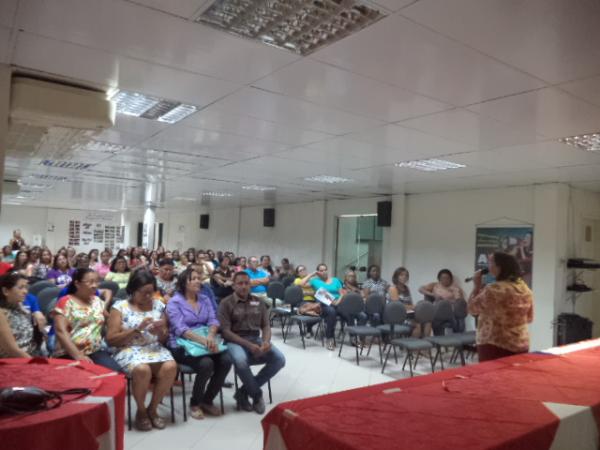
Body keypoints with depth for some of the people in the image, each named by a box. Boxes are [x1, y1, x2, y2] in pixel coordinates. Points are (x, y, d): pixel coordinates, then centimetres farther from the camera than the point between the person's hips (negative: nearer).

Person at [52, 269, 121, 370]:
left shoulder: (98, 301, 15)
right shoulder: (65, 302, 0)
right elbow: (61, 331, -11)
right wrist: (77, 355, -20)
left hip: (96, 352, 4)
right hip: (69, 354, -4)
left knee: (116, 372, -24)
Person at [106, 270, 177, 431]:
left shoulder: (158, 305, 10)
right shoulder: (120, 307, -1)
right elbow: (111, 339, -6)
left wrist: (161, 332, -9)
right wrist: (137, 329, -16)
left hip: (155, 349, 4)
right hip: (129, 351, -3)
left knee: (171, 367, -28)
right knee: (142, 370, -36)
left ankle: (152, 408, -3)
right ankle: (141, 411, -6)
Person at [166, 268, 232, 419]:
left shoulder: (205, 299, 12)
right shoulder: (174, 302, -5)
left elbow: (213, 320, 1)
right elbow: (180, 328, -18)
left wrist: (211, 336, -23)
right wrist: (202, 339, -33)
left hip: (206, 341, 5)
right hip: (182, 346, -5)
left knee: (226, 361, -21)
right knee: (206, 364, -31)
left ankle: (207, 400, 1)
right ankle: (194, 403, -4)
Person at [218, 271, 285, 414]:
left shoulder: (259, 302, 13)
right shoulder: (226, 303, -1)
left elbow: (266, 326, 9)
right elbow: (225, 331, -9)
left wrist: (266, 341, -14)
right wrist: (248, 345, -20)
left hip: (257, 339, 5)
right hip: (235, 341, -4)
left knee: (279, 359, -19)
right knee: (240, 361, -37)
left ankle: (244, 391, -6)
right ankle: (257, 395, -8)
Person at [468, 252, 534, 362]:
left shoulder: (493, 289, -18)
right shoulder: (525, 289, 6)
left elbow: (472, 308, -6)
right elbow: (529, 318, 16)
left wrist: (477, 286, 2)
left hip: (494, 346, -8)